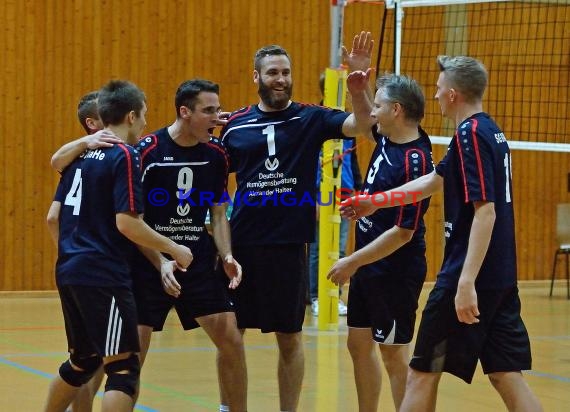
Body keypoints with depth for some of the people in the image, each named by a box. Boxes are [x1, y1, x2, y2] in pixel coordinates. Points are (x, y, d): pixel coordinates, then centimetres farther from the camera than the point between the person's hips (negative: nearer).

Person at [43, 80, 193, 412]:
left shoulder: (83, 153, 13)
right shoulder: (124, 157, -11)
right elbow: (127, 223, -17)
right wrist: (174, 249, -8)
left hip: (70, 272, 9)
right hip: (103, 275, -9)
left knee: (82, 361, 22)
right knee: (123, 367, -7)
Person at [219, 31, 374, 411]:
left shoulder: (310, 119, 1)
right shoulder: (235, 125, 4)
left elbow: (360, 123, -14)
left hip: (289, 244, -1)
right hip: (241, 242, 1)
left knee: (290, 338, 7)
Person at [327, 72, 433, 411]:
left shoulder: (414, 161, -24)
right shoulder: (388, 139, 1)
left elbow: (403, 232, -25)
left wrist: (353, 262, -19)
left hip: (395, 271, -9)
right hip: (368, 265, 9)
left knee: (394, 354, -2)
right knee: (359, 345, 16)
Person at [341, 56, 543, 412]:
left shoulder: (471, 134, -14)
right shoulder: (490, 131, 15)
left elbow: (485, 212, -23)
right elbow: (432, 182, 28)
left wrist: (466, 282, -28)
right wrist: (375, 202, 36)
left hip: (468, 277, -9)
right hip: (501, 277, 9)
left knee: (423, 374, 3)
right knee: (507, 376, 6)